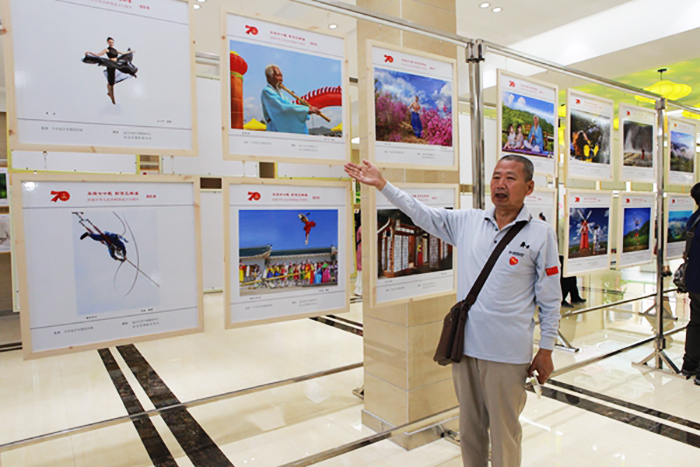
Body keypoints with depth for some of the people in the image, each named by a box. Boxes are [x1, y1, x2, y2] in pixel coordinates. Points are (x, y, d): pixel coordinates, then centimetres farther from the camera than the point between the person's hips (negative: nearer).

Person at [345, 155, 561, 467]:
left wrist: (546, 351, -1)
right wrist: (381, 184, 2)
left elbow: (550, 299, -2)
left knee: (505, 433, 9)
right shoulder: (467, 222, 4)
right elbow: (422, 213, 7)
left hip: (508, 353, -3)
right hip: (465, 346, 4)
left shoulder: (541, 234, -4)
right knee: (469, 428, 19)